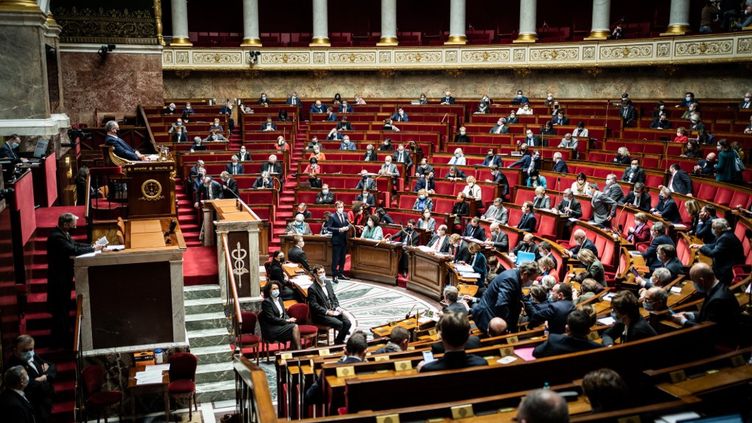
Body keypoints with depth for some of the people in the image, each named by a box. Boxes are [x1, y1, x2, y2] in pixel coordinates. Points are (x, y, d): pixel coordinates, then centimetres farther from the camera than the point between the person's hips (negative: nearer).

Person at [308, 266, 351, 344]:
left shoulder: (328, 283, 10)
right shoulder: (312, 289, -13)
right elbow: (314, 305, -17)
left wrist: (337, 307, 0)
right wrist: (327, 312, -21)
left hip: (333, 310, 7)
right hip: (320, 315, -7)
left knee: (347, 323, -11)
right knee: (339, 324, -25)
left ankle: (339, 341, 5)